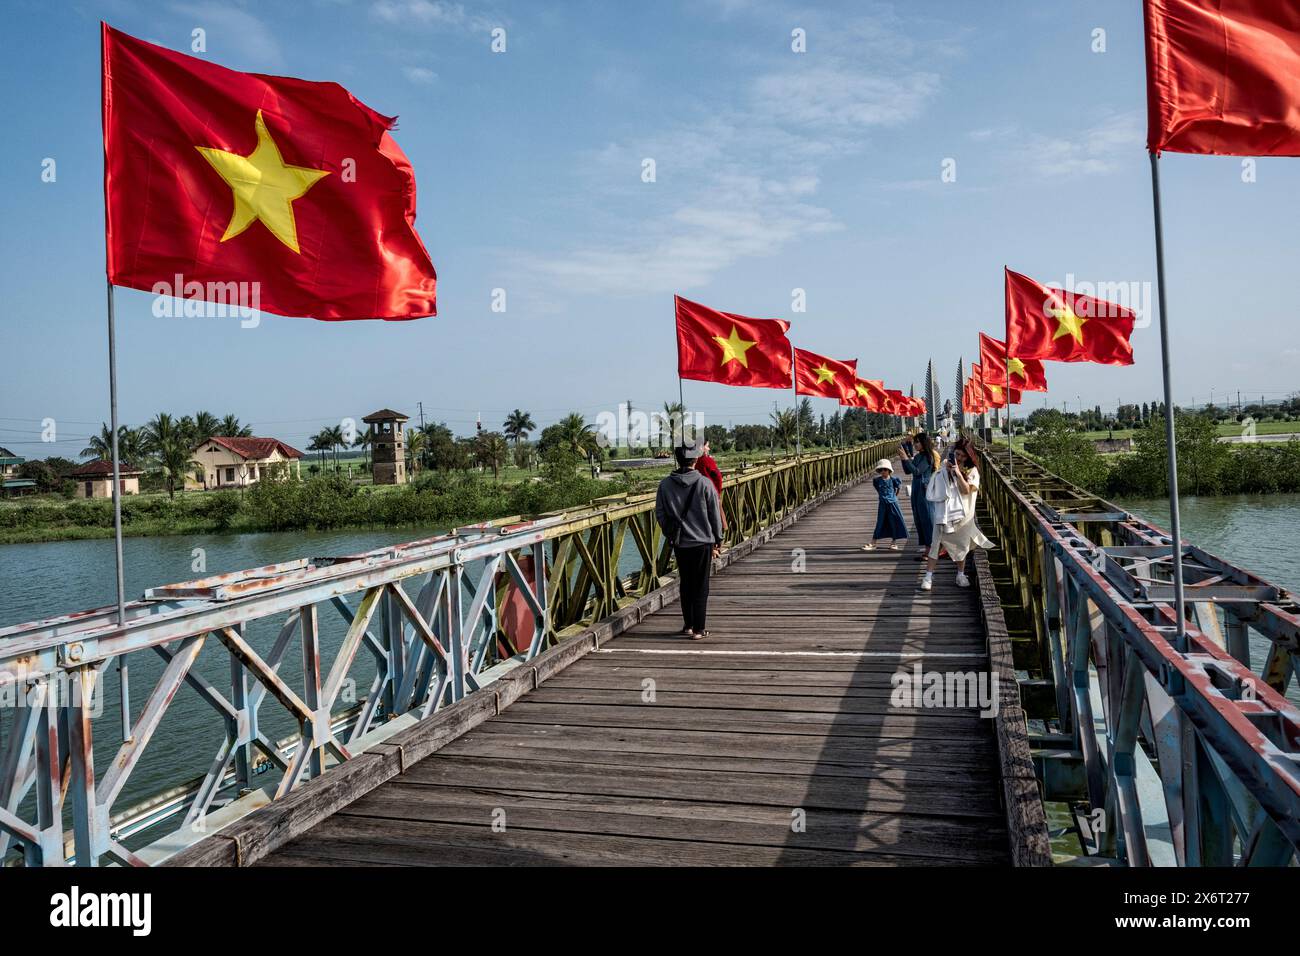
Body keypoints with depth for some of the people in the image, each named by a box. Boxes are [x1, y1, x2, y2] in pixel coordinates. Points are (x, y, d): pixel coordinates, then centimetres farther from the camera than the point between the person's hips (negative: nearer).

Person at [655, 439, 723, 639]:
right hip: (702, 542, -3)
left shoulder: (665, 485, -4)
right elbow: (715, 515, -4)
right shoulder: (705, 484, -11)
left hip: (679, 543, 3)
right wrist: (718, 539, 7)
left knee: (685, 584, 16)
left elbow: (659, 514, 3)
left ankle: (688, 625, 22)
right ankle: (699, 629, 6)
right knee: (700, 586, 4)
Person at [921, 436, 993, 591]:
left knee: (962, 544, 10)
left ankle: (961, 575, 26)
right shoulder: (945, 466, 2)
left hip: (963, 512, 1)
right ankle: (928, 576, -7)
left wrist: (958, 472, -19)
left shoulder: (972, 471, 1)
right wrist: (947, 469, -11)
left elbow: (966, 489, -12)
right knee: (937, 541, -8)